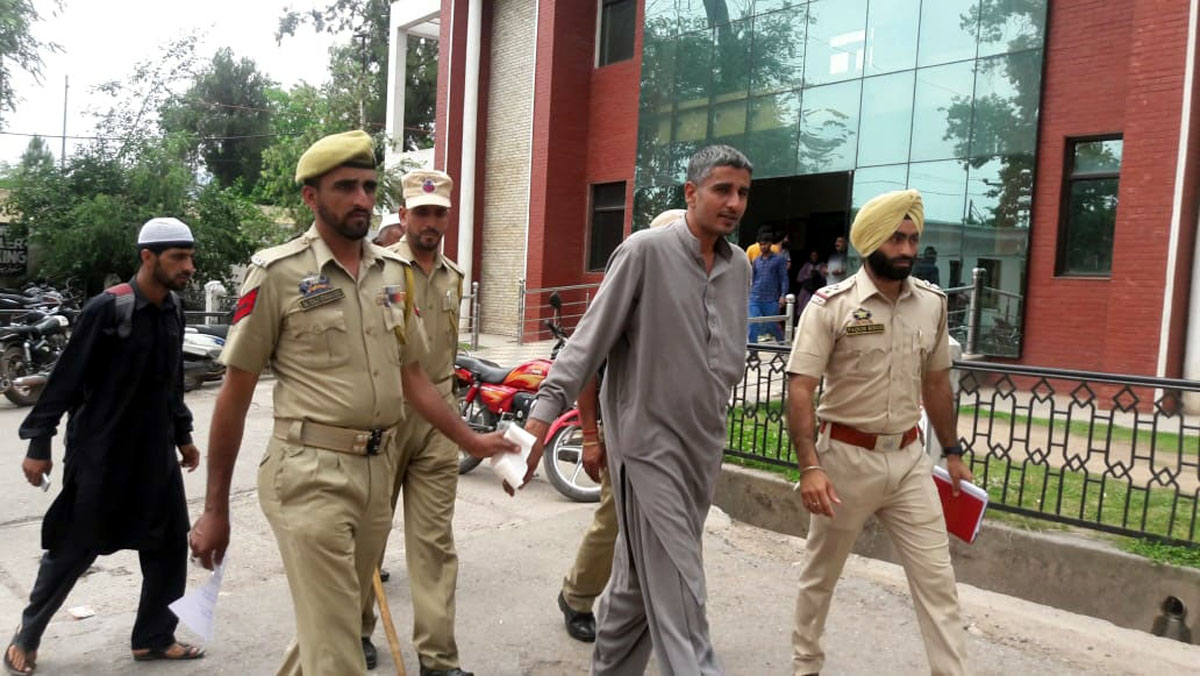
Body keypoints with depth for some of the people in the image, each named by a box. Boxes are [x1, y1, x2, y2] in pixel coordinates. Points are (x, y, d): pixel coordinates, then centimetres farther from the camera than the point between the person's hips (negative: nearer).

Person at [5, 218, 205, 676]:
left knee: (169, 544, 7)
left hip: (155, 451, 6)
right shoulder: (107, 308, -17)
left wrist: (183, 435, 18)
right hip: (101, 453, -6)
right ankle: (27, 635, 31)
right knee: (74, 548, 8)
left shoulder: (172, 310, 4)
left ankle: (153, 638, 22)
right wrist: (39, 444, -11)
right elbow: (67, 378, -13)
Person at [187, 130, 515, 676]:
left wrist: (470, 440, 11)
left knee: (335, 625, 19)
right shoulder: (277, 273, -7)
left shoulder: (395, 273, 9)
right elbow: (235, 394, -4)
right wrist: (215, 509, -3)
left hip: (379, 468, 6)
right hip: (311, 472, -5)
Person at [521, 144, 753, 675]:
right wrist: (544, 412, -19)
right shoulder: (645, 251, -12)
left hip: (703, 446, 7)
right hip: (648, 440, -6)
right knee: (677, 593, -4)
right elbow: (590, 338, -13)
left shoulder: (739, 266, 8)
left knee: (642, 579, 19)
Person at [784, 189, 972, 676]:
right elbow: (800, 389, -17)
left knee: (936, 577, 5)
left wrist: (952, 452, 15)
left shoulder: (932, 302, 2)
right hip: (846, 457, -3)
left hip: (909, 459, 4)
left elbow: (936, 382, 14)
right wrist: (810, 466, -25)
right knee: (821, 573, 15)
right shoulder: (832, 304, -14)